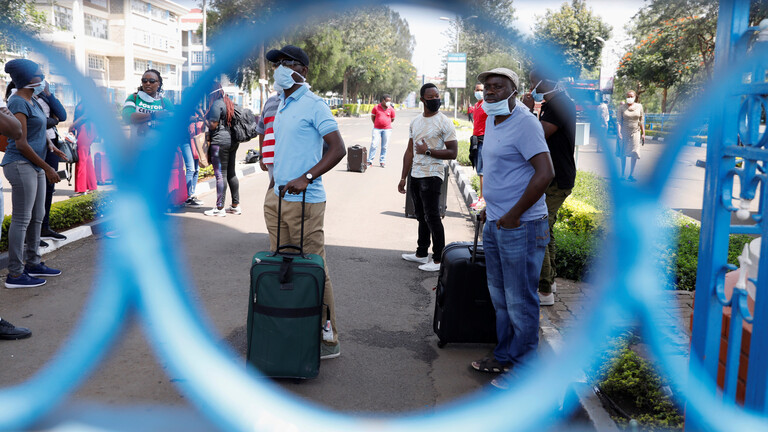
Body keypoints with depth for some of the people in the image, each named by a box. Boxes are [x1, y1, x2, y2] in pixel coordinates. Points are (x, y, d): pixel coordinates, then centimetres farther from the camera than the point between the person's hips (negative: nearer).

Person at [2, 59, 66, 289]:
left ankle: (33, 263, 25)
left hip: (35, 166, 10)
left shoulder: (31, 102, 15)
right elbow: (21, 143, -17)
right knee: (21, 219, -6)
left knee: (37, 216, 14)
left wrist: (50, 145, 5)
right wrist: (47, 168, -14)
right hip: (21, 165, -10)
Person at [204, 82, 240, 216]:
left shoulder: (216, 105, -11)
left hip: (220, 141, -9)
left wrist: (203, 117, 2)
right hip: (232, 140, 9)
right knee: (231, 173, 12)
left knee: (220, 174, -6)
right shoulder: (228, 103, 17)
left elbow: (213, 125, -14)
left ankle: (220, 208, -4)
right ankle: (235, 205, 16)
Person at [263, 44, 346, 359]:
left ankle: (328, 339, 6)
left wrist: (306, 177, -23)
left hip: (304, 201, -9)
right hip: (277, 199, 9)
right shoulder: (282, 105, 17)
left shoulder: (313, 105, -9)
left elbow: (338, 149, -15)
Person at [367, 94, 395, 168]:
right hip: (377, 129, -1)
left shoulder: (391, 109, 1)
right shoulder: (376, 108, -2)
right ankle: (370, 161, 1)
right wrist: (376, 123, 10)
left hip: (387, 129, 1)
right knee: (374, 145, -5)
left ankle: (382, 161, 16)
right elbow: (372, 117, 10)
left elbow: (392, 119, 13)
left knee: (384, 146, 6)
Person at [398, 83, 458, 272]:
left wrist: (428, 151, -15)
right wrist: (403, 177, 13)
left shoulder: (444, 122, -8)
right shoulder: (415, 122, 12)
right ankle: (422, 254, 25)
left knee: (432, 217, -6)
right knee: (421, 216, 14)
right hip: (415, 175, 7)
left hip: (432, 176, -7)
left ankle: (439, 260, 1)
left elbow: (453, 152, -12)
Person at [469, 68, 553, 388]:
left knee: (520, 301, 1)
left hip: (520, 227, -9)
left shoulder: (525, 123, -16)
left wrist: (513, 215, -18)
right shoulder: (492, 121, 12)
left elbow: (544, 174, -23)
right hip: (494, 224, 10)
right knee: (499, 296, 19)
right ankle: (504, 356, 33)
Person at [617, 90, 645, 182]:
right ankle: (622, 174, 15)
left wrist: (643, 134, 4)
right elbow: (619, 121, -1)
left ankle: (631, 175, -1)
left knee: (635, 153, -6)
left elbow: (641, 121, 7)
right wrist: (618, 132, -14)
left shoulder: (639, 106, 4)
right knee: (623, 154, 3)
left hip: (635, 132, 1)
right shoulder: (622, 108, 0)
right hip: (624, 133, -1)